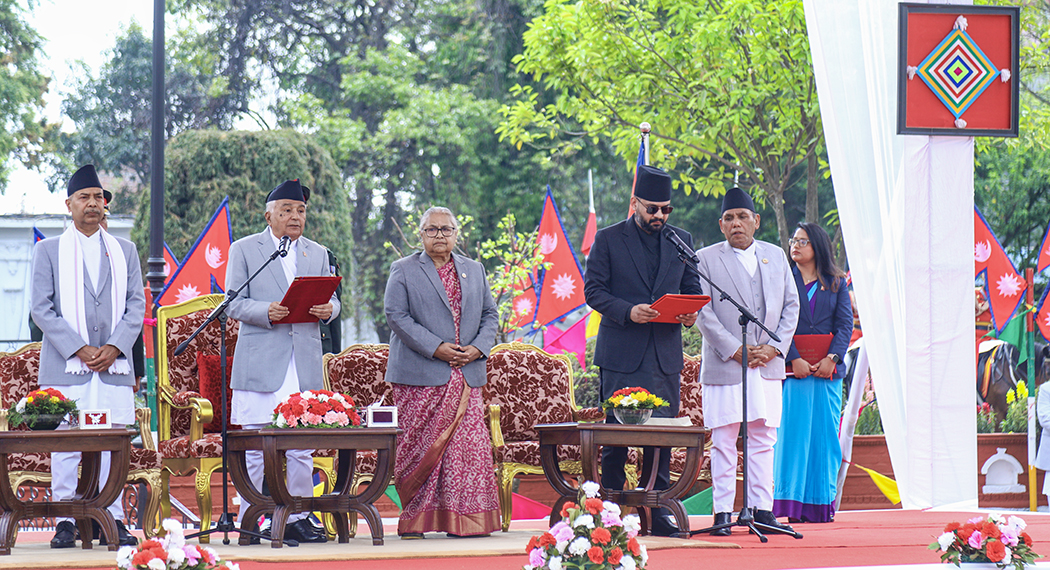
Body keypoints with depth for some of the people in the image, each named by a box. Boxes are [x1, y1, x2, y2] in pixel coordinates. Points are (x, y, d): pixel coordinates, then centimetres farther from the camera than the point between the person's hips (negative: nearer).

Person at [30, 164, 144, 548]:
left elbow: (136, 306, 10)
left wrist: (114, 348, -6)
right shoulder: (49, 250, 8)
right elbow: (41, 309, 0)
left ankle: (113, 520, 4)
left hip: (114, 366, 2)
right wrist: (79, 350, -10)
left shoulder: (124, 251, 15)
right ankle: (66, 522, 1)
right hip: (65, 368, -2)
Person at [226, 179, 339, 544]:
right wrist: (266, 312, -19)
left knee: (303, 448, 3)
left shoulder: (318, 254, 19)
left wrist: (328, 309, -9)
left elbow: (331, 300, 15)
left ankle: (297, 518, 10)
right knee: (256, 448, -3)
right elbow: (234, 304, -1)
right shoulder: (244, 250, 6)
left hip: (306, 363, 4)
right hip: (260, 362, -4)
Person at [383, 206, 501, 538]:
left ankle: (466, 520, 2)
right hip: (421, 378, -3)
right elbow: (396, 315, -6)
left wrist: (478, 347, -3)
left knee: (469, 446, -3)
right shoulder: (404, 271, 5)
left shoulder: (474, 271, 18)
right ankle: (414, 520, 5)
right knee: (419, 447, -3)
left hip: (466, 374, 3)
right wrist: (435, 348, -14)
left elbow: (490, 315, 16)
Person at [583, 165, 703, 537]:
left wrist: (691, 313, -6)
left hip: (666, 352, 3)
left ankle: (658, 510, 7)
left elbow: (692, 287, 17)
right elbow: (593, 290, -2)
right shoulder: (608, 239, 2)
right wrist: (628, 311, -18)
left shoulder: (681, 240, 13)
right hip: (621, 352, -3)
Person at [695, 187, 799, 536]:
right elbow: (704, 313, -4)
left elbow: (791, 306, 12)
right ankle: (723, 511, 0)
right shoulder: (706, 259, 2)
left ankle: (762, 509, 8)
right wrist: (735, 350, -12)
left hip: (768, 364, 3)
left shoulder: (776, 256, 14)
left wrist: (775, 347, -2)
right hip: (724, 364, -3)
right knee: (723, 441, -3)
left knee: (763, 440, 4)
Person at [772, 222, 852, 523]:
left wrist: (832, 357, -11)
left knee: (825, 436, 1)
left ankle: (822, 503, 6)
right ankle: (793, 504, -3)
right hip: (793, 370, -2)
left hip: (828, 370, 2)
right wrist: (794, 359, -14)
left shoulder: (836, 282, 11)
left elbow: (845, 323, 4)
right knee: (793, 434, -5)